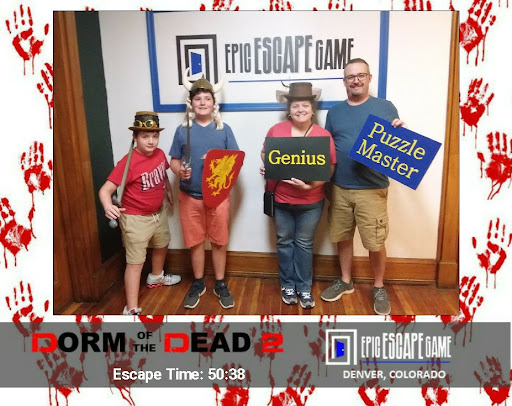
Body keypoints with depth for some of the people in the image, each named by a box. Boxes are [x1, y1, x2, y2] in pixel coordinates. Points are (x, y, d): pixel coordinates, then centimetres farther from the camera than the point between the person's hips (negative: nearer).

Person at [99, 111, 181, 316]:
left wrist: (168, 190, 22)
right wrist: (108, 206, -49)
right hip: (136, 218, -8)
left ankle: (156, 277, 58)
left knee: (162, 245, 29)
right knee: (135, 262, -2)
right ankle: (131, 309, 11)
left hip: (159, 213, 8)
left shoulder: (159, 154, -6)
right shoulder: (128, 162, -27)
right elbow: (105, 190, -31)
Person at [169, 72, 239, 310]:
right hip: (190, 196, 1)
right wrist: (179, 171, -18)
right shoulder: (182, 130, 3)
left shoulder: (224, 129, 0)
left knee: (219, 242, 9)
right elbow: (174, 160, 5)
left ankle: (220, 285, 26)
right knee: (195, 242, 11)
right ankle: (198, 284, 30)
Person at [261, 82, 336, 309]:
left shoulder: (323, 135, -7)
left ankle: (304, 288, 26)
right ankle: (288, 285, 30)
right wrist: (266, 167, -10)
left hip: (310, 202, -1)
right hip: (281, 199, 2)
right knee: (285, 242, 13)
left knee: (304, 244, 10)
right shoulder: (276, 130, -2)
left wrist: (311, 185, -23)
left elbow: (329, 168, -7)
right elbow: (264, 153, 11)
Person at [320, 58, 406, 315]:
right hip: (339, 188, 3)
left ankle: (379, 288, 25)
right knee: (343, 237, 14)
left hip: (372, 189, -3)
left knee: (375, 243, 2)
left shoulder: (385, 107, 2)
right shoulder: (334, 111, 11)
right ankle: (345, 282, 33)